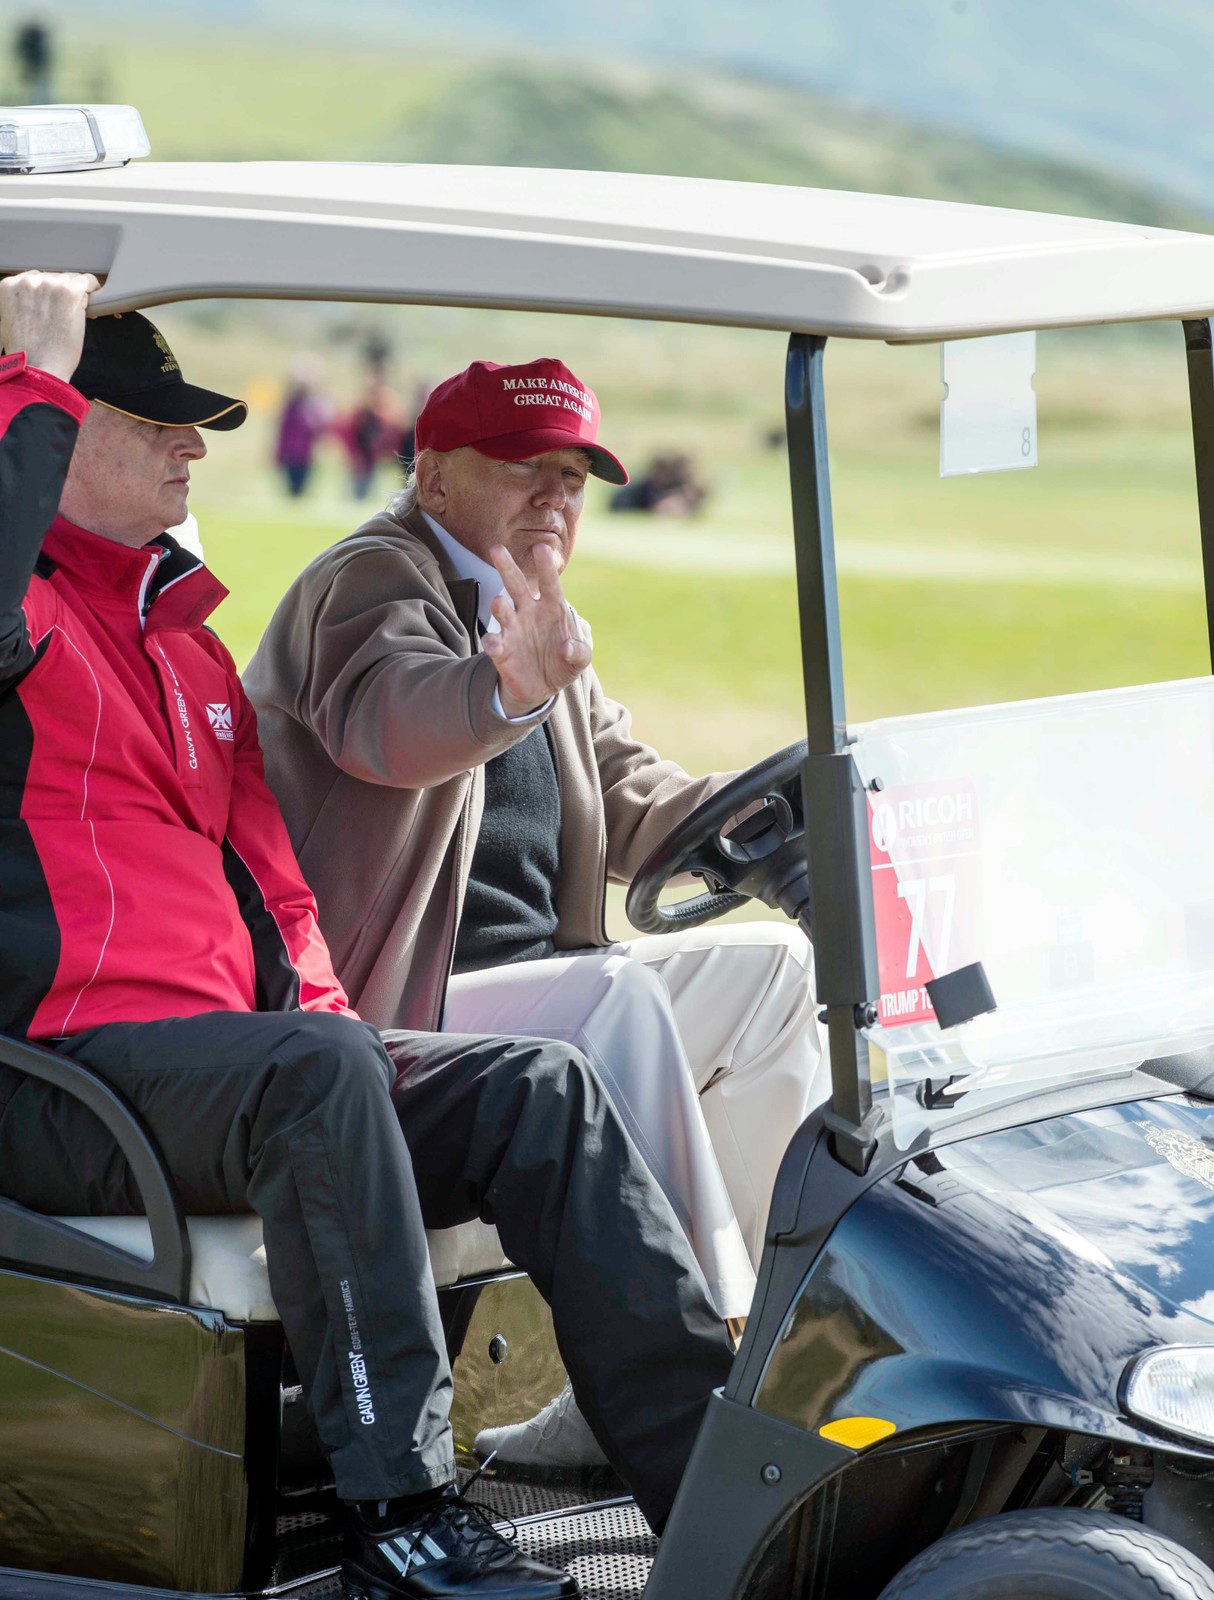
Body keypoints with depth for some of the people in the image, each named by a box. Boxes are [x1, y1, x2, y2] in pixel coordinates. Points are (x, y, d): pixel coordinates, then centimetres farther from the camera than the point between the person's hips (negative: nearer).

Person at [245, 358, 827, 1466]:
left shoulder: (536, 625, 21)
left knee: (777, 967, 1)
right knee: (622, 999, -29)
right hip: (373, 1019, -10)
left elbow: (631, 803, 18)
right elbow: (383, 719, -33)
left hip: (532, 982, 10)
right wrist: (508, 692, -55)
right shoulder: (368, 582, -9)